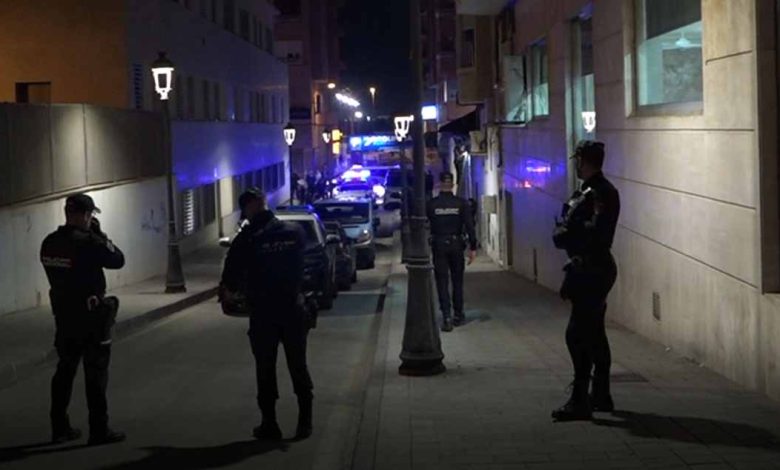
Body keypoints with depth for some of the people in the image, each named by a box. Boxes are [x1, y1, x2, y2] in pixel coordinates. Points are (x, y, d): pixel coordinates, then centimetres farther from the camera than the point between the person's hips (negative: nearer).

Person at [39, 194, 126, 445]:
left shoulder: (49, 243, 3)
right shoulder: (89, 242, -19)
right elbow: (118, 260, -8)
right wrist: (99, 235, 1)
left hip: (63, 314, 7)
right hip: (90, 314, -7)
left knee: (65, 370, 16)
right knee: (96, 373, 1)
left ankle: (60, 428, 20)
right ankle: (99, 430, 4)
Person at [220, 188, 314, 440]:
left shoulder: (245, 240, -11)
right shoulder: (295, 232, -2)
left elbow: (230, 280, -7)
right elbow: (303, 265, 6)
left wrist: (231, 287, 14)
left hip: (262, 314, -3)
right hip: (294, 310, 3)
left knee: (265, 370, 8)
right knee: (299, 367, 12)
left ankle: (270, 424, 10)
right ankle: (305, 422, 13)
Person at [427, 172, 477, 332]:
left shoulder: (431, 204, -5)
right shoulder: (461, 203, -4)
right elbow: (469, 226, -7)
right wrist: (473, 247, -4)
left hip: (438, 245, -1)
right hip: (456, 245, 1)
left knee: (442, 282, 1)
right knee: (457, 280, 14)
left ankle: (446, 317, -11)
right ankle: (458, 315, 20)